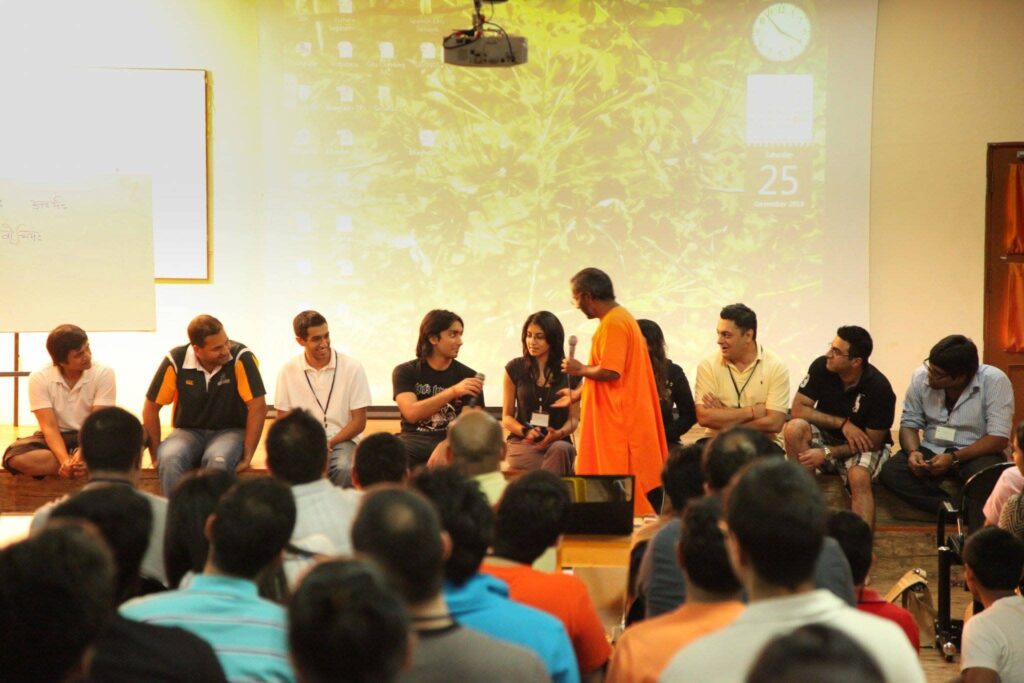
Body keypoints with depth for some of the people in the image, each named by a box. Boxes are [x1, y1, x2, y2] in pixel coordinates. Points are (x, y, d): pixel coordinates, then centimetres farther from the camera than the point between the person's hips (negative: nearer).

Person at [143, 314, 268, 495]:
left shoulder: (241, 357, -18)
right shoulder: (176, 361, -13)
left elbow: (258, 406, -16)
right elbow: (151, 407, -4)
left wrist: (247, 456, -16)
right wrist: (156, 455, -3)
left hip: (230, 431, -1)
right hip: (188, 432, 1)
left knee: (218, 459, -36)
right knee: (169, 458, -32)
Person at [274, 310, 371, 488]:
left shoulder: (352, 368, 1)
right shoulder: (288, 371, 6)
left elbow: (359, 421, 2)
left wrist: (330, 443, -13)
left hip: (340, 439, -1)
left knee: (344, 469, -35)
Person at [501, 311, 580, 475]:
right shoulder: (515, 369, 7)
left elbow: (573, 418, 7)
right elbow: (507, 417, 10)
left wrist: (559, 434, -15)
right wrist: (525, 431, -11)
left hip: (558, 444, 1)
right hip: (522, 443, -1)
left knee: (560, 449, -38)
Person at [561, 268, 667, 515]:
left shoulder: (613, 323, -15)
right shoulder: (620, 318, 17)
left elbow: (609, 371, -25)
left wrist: (580, 370, -7)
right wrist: (577, 394, 29)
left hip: (618, 421, -10)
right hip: (619, 420, 10)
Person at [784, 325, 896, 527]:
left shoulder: (879, 389, -22)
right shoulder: (821, 367, -14)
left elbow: (872, 443, -17)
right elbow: (798, 409, -13)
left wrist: (827, 453, -25)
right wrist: (841, 423, -23)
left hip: (862, 447, -3)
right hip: (826, 435, 3)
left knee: (858, 477, -36)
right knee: (794, 428, -27)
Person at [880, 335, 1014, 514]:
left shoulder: (994, 381, -18)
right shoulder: (921, 377, -8)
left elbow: (999, 438, -18)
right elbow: (909, 423, 2)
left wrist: (953, 458, -27)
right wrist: (913, 451, -20)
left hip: (976, 453, -4)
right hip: (931, 451, 4)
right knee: (889, 471, -24)